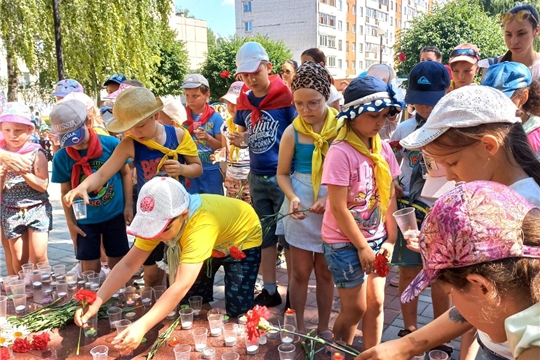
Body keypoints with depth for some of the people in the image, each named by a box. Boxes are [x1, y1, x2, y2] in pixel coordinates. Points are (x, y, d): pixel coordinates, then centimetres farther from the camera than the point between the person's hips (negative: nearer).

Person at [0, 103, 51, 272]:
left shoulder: (37, 154, -6)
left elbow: (43, 186, -9)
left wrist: (24, 173, -21)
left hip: (37, 209, -3)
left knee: (38, 256, -5)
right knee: (18, 259, 9)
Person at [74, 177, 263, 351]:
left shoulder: (201, 225, -47)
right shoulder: (160, 218, -26)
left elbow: (182, 286, -52)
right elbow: (128, 264, -23)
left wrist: (142, 326, -59)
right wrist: (96, 302, -35)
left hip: (242, 240, -5)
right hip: (213, 244, 5)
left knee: (237, 309, -10)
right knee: (191, 301, -1)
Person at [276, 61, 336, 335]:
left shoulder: (341, 127, -8)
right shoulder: (293, 132, -7)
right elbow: (282, 173, 1)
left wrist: (330, 198, -20)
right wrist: (292, 198, -17)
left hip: (333, 206, 0)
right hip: (301, 206, 0)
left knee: (325, 272, 13)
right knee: (301, 271, 8)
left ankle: (323, 329, 29)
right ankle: (299, 329, 25)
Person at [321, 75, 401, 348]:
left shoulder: (383, 149, 1)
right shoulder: (340, 153, -19)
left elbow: (389, 196, 6)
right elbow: (338, 207, -19)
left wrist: (390, 239, 2)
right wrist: (362, 247, -13)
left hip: (376, 240, 6)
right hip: (345, 243, -6)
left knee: (376, 303, 12)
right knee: (355, 308, 6)